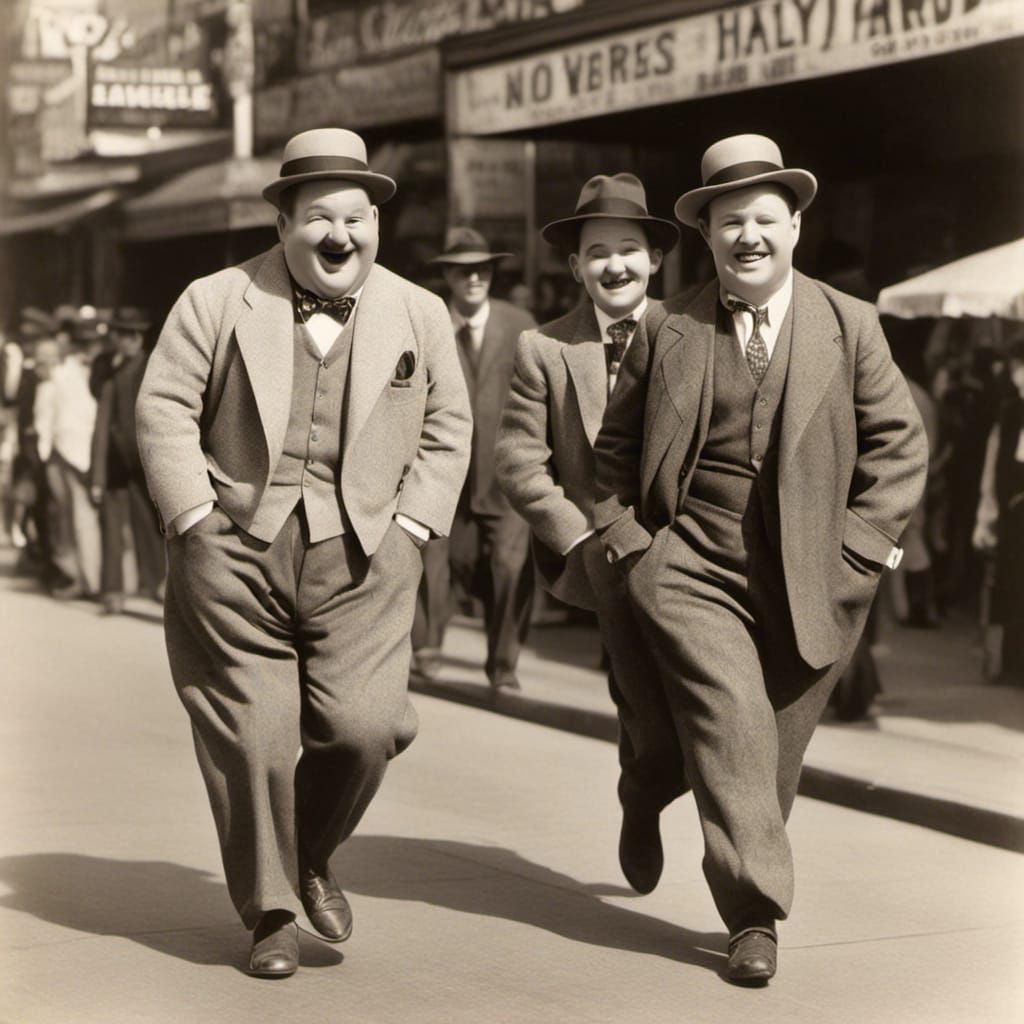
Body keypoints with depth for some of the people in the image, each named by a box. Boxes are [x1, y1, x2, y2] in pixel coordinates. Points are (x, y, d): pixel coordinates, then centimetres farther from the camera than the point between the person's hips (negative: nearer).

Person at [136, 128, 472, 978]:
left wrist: (408, 527, 2)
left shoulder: (420, 315, 10)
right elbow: (163, 411, 1)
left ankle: (313, 855, 21)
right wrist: (197, 517, -7)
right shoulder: (215, 302, 3)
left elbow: (446, 430, 13)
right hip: (236, 557, -1)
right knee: (251, 739, 1)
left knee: (363, 727, -10)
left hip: (362, 563, 1)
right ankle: (270, 913, 19)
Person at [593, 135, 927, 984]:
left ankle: (751, 875, 33)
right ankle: (754, 915, -11)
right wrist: (629, 543, 0)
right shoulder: (669, 331, 4)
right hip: (691, 569, -1)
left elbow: (899, 444, 5)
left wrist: (857, 548, -3)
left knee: (776, 749, 11)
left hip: (810, 584, 1)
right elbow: (616, 449, 12)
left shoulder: (849, 326, 4)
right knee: (731, 725, -16)